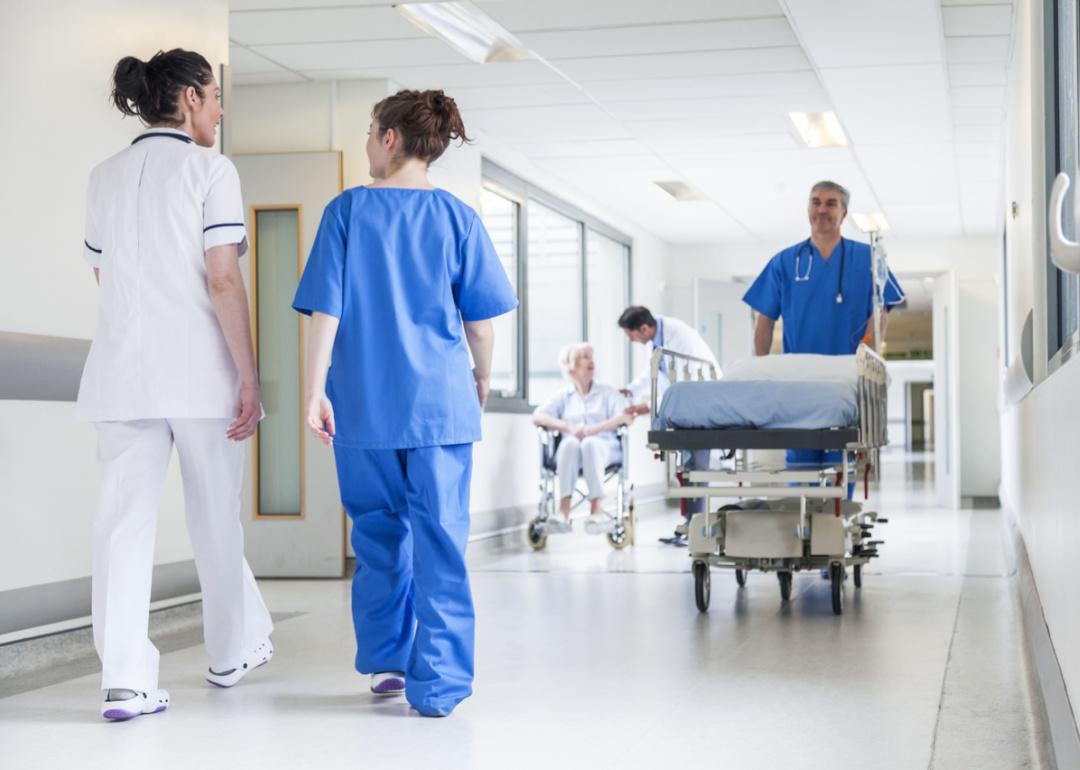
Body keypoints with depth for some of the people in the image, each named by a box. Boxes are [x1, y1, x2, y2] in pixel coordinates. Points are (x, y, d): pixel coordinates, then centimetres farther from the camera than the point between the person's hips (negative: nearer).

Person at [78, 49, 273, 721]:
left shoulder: (106, 178, 12)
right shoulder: (209, 169, -5)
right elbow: (223, 280, -12)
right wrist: (249, 377, -10)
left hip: (123, 371, 4)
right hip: (200, 372, -4)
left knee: (124, 524, 0)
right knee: (216, 519, 12)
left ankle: (126, 682, -6)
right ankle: (234, 651, 29)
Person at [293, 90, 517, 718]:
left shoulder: (348, 211, 0)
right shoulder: (456, 216, 1)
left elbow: (326, 309, -4)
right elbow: (482, 319, 3)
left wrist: (315, 390, 0)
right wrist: (481, 379, 19)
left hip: (364, 404, 1)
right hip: (441, 402, -1)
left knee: (379, 532, 16)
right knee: (440, 540, 0)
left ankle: (385, 659, 24)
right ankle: (438, 684, -2)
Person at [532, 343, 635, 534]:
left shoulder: (608, 393, 20)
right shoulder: (562, 396, 20)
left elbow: (627, 416, 1)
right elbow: (538, 417, 3)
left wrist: (594, 429, -14)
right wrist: (569, 427, -13)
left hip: (603, 448, -1)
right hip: (571, 450, 1)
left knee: (590, 443, -36)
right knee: (569, 442, -35)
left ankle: (596, 510, -45)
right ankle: (564, 510, -45)